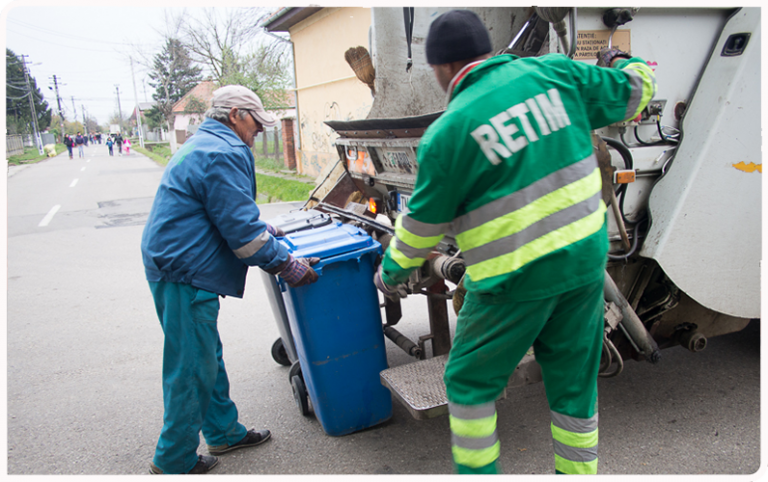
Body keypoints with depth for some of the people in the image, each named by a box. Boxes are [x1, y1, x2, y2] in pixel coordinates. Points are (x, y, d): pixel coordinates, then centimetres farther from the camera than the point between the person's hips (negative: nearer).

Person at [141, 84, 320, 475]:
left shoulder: (201, 146, 19)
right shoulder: (225, 153, -16)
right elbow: (241, 230, -19)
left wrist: (262, 231, 29)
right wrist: (287, 265, -12)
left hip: (176, 269, 11)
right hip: (185, 277, -11)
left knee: (208, 358, 20)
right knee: (192, 370, 1)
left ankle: (224, 432, 35)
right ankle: (174, 462, 17)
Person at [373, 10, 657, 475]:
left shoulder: (448, 131, -10)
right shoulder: (553, 72, 0)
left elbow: (422, 224, -3)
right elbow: (630, 93, 12)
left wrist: (391, 273, 14)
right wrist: (629, 64, 36)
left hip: (514, 279, -5)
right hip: (585, 255, 6)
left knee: (470, 381, 14)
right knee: (574, 380, 20)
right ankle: (578, 471, 34)